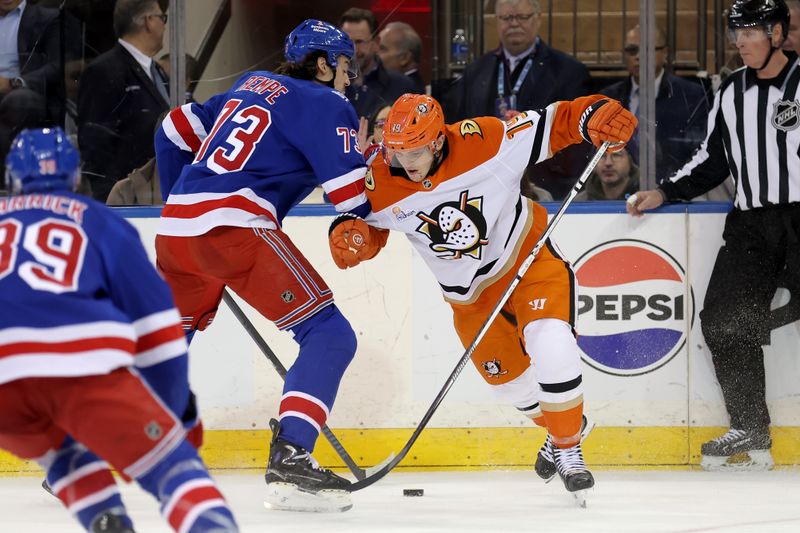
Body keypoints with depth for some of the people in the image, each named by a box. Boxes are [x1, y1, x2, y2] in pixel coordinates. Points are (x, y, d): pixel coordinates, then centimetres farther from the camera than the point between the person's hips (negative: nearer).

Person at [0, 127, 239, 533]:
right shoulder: (100, 222, 24)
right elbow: (155, 323, 20)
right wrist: (178, 411, 28)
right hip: (84, 361, -2)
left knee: (63, 450, 31)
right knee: (168, 463, 2)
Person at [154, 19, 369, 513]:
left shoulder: (253, 85, 24)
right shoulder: (325, 104, 2)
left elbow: (176, 130, 28)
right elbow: (354, 194, -5)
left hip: (177, 227, 8)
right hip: (236, 226, -8)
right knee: (330, 335, -7)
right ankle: (291, 457, -23)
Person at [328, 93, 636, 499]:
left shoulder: (483, 142, -28)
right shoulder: (381, 183, -19)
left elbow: (550, 126, -22)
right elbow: (368, 223, -1)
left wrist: (593, 117, -40)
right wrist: (348, 234, -24)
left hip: (527, 254, -4)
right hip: (469, 290, 4)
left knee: (551, 347, -24)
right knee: (507, 376, 12)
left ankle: (568, 448, -3)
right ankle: (557, 429, 44)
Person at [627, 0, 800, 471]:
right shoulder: (732, 94, 14)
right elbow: (712, 161, 21)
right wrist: (663, 194, 11)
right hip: (751, 222, 6)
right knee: (723, 321, -4)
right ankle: (751, 431, 6)